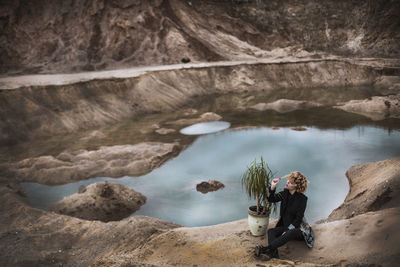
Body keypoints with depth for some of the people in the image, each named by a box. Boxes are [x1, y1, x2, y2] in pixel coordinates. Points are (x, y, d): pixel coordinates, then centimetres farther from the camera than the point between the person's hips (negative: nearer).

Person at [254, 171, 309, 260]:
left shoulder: (302, 199, -13)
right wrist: (272, 187, -9)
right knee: (271, 231, -19)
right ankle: (274, 253, -43)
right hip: (284, 225, 6)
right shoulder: (285, 193, 3)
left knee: (290, 233, -37)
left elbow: (298, 218, -14)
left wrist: (287, 230, -21)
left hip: (296, 227, -6)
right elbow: (271, 199, 9)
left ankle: (266, 249, -47)